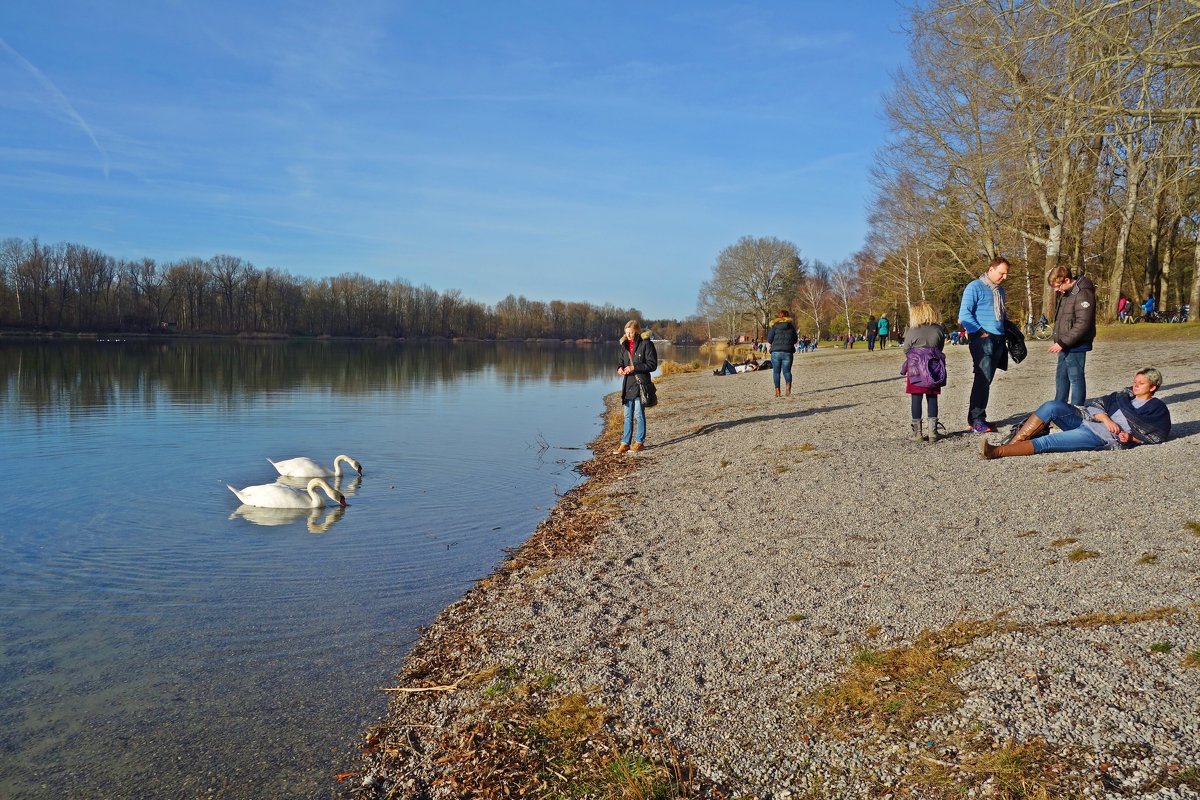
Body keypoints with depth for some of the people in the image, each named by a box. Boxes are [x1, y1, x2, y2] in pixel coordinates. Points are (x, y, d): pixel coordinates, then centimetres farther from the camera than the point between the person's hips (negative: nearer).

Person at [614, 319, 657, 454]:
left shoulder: (646, 344, -8)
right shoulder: (625, 345, 12)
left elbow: (652, 364, -12)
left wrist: (634, 368, -18)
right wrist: (620, 368, -2)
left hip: (640, 384, -6)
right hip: (628, 385, 6)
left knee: (639, 414, 1)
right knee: (628, 416, 8)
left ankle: (640, 442, 11)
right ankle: (625, 442, 12)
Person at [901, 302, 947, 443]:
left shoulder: (912, 332, -8)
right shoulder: (939, 330, 1)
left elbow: (906, 350, 0)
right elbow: (941, 348, 9)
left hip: (916, 369, -3)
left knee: (916, 399, 3)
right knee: (932, 399, 9)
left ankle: (917, 432, 4)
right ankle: (933, 431, 10)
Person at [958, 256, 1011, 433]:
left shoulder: (1000, 290, 19)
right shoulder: (975, 287, -6)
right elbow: (964, 313, -13)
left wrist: (1005, 334, 18)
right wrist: (980, 331, -17)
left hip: (998, 340, 8)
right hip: (982, 339, -8)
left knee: (986, 380, 9)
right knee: (983, 379, -14)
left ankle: (977, 418, 14)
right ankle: (976, 420, -13)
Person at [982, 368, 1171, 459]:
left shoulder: (1157, 408, 13)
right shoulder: (1125, 395, 25)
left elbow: (1158, 435, 6)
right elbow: (1095, 404, 14)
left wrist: (1131, 438, -10)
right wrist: (1104, 418, -7)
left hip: (1103, 437, -6)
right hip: (1086, 421, 6)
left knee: (1045, 442, -25)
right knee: (1053, 406, -22)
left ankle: (997, 452, -35)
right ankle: (1012, 442, -28)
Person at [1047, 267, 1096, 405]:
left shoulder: (1083, 294, -18)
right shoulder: (1065, 293, 11)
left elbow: (1083, 324, -23)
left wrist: (1062, 343, -21)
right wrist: (1060, 342, 12)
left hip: (1076, 346, -10)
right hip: (1065, 345, 10)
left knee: (1076, 378, -2)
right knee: (1061, 377, 18)